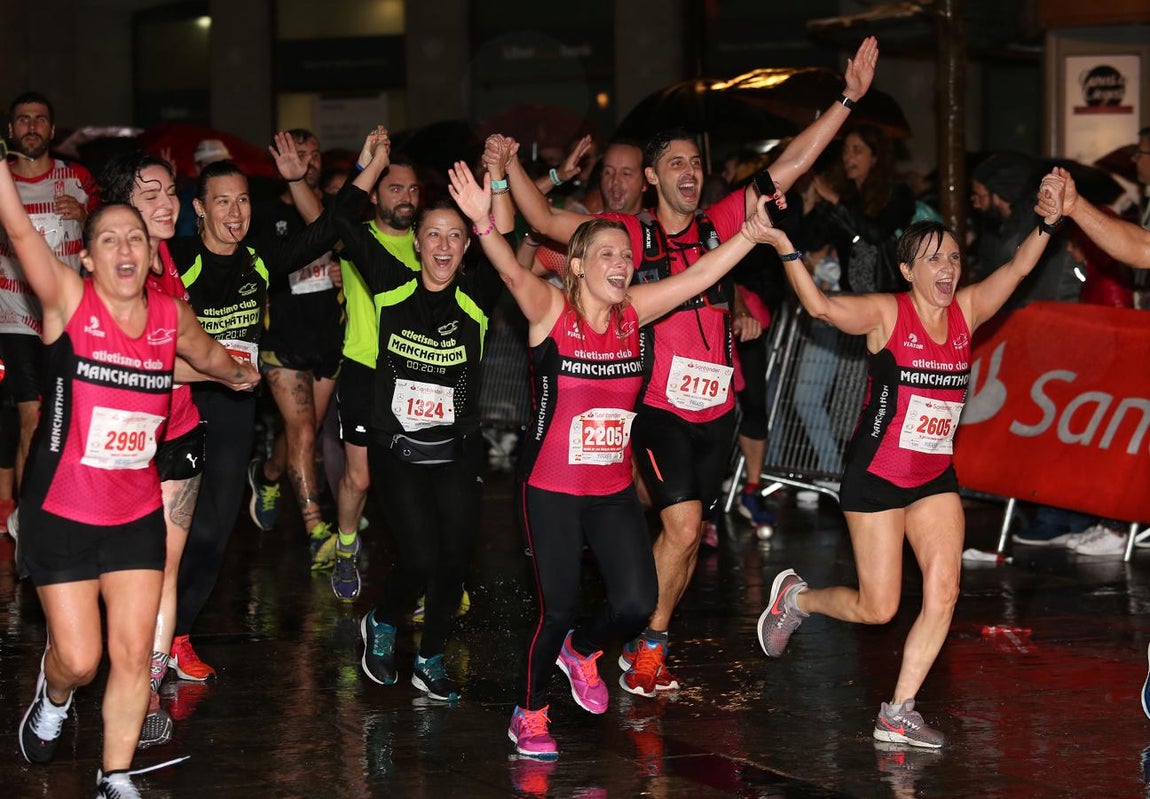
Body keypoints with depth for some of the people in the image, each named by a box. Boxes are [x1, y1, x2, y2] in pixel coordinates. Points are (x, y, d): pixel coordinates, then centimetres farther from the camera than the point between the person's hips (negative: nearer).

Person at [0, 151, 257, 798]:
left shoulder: (172, 316, 0)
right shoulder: (68, 300, -12)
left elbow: (209, 354, 24)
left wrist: (240, 374, 42)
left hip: (137, 514, 3)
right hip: (61, 513, -3)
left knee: (134, 654, 1)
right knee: (79, 659, -1)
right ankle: (53, 700, 34)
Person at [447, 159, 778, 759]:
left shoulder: (633, 312, 2)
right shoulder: (551, 311, -12)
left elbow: (698, 275, -3)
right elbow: (511, 271, -30)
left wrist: (751, 235, -17)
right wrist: (484, 223, -49)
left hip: (614, 491, 5)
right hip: (552, 490, -4)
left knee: (638, 604, -4)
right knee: (558, 607, -2)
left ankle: (581, 651, 29)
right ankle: (531, 713, 22)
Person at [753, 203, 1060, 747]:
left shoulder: (966, 311, 2)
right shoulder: (887, 313, -13)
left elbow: (1017, 268, -6)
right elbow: (821, 307, -29)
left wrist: (1048, 223, -23)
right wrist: (786, 250, -42)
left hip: (934, 478, 5)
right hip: (875, 477, -5)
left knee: (944, 591, -9)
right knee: (878, 609, 0)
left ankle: (898, 714, 1)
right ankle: (795, 597, 30)